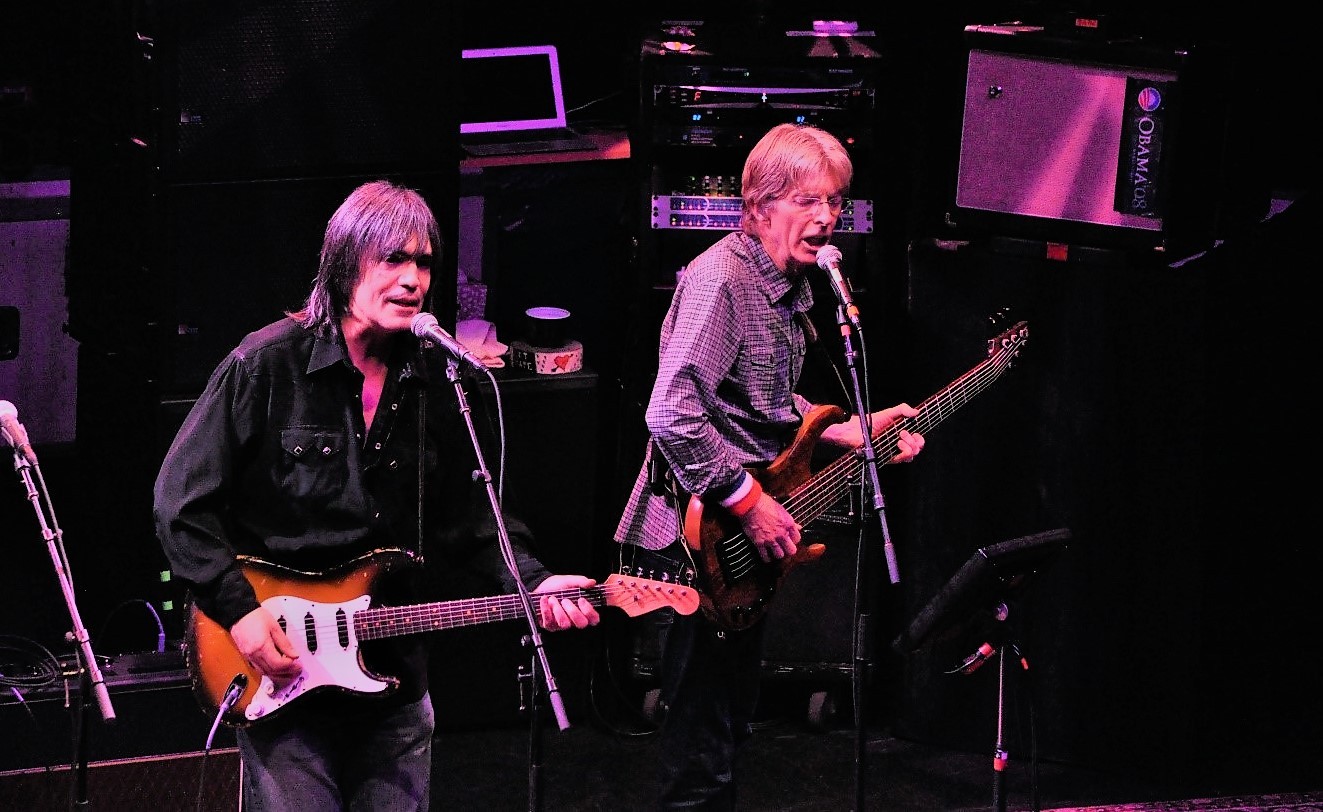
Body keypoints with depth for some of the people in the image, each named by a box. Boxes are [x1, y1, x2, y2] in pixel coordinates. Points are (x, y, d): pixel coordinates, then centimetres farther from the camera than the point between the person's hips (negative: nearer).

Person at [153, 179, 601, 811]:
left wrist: (533, 583, -5)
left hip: (393, 675, 5)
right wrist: (239, 610, -17)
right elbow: (182, 502, -10)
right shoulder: (267, 365, -11)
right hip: (280, 684, -5)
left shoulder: (433, 384, 5)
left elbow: (465, 514, 11)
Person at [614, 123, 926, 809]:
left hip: (752, 535, 10)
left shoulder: (790, 285, 11)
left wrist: (852, 431, 11)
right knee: (701, 744, -6)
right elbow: (671, 414, -29)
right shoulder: (719, 280, -20)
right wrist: (747, 502, -24)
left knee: (732, 719, 19)